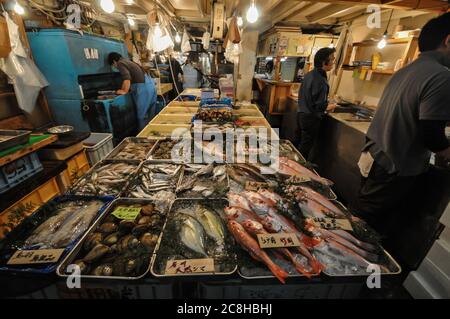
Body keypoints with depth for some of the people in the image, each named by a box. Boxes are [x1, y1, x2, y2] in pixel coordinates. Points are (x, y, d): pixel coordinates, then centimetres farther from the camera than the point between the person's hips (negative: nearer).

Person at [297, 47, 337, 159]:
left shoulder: (309, 74, 5)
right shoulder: (321, 80, -21)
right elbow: (320, 106, -22)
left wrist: (325, 103, 17)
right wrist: (331, 106, -2)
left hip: (302, 114, 8)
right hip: (311, 118, -8)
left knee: (300, 144, 19)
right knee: (305, 147, 5)